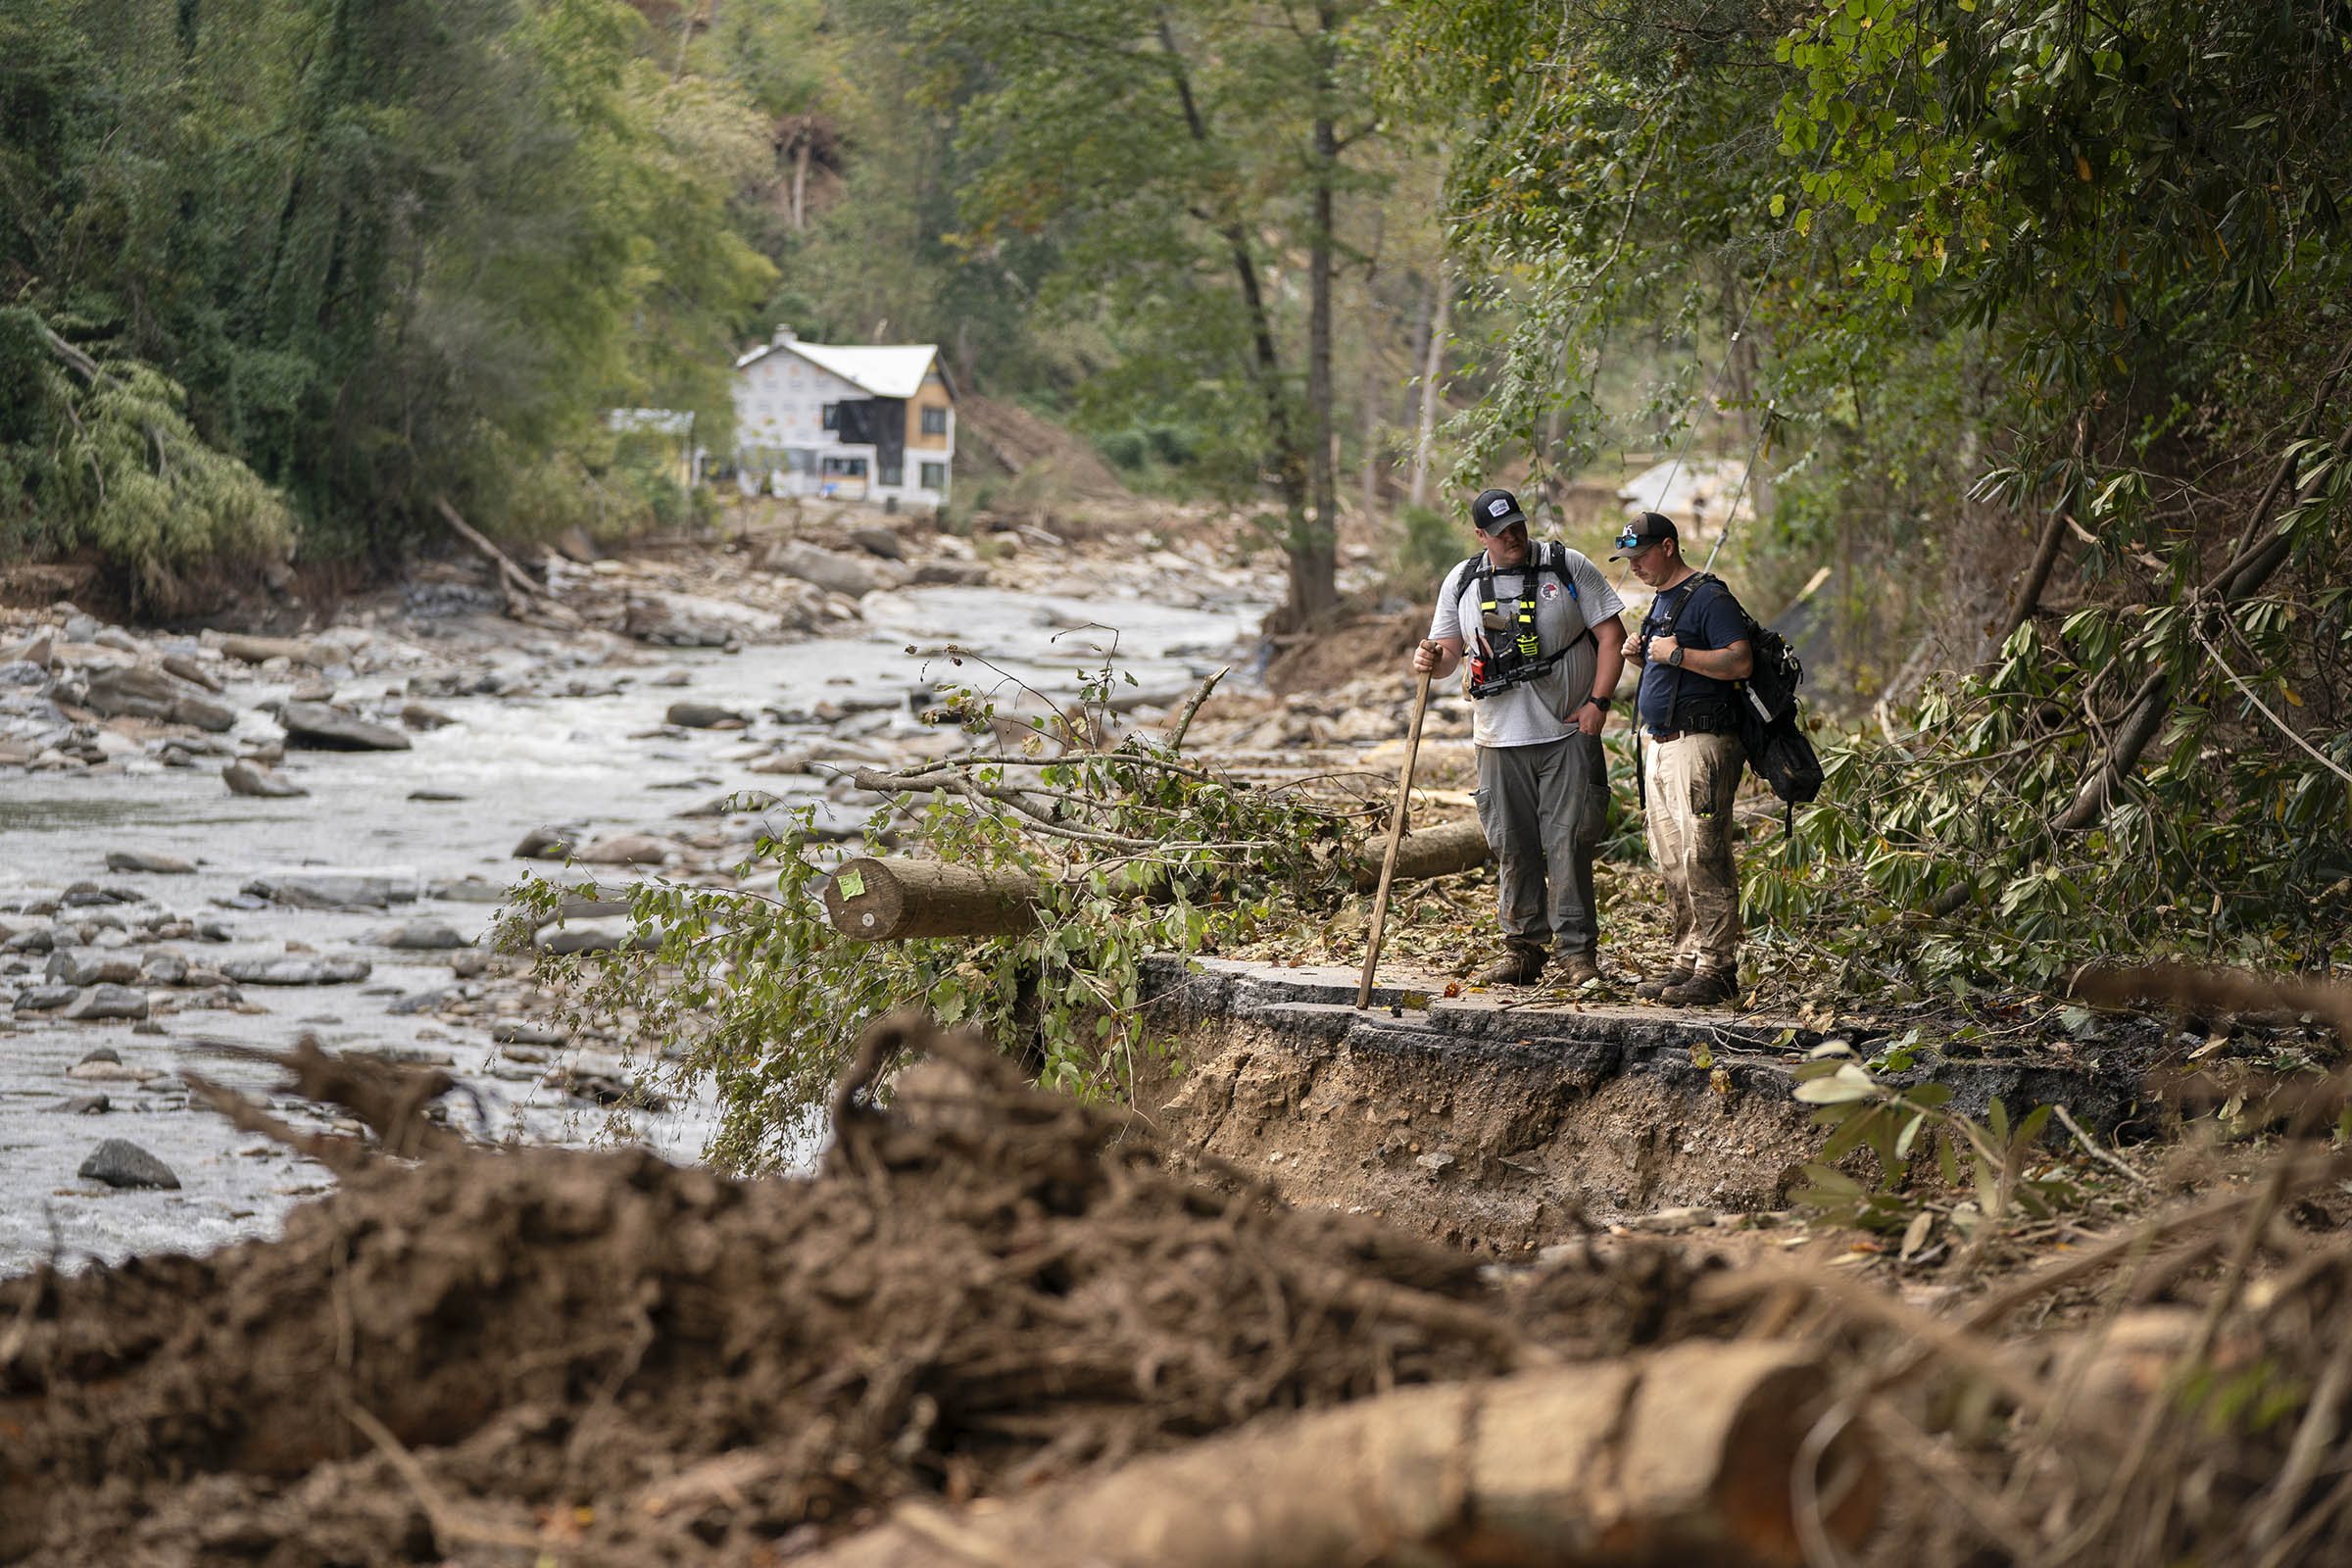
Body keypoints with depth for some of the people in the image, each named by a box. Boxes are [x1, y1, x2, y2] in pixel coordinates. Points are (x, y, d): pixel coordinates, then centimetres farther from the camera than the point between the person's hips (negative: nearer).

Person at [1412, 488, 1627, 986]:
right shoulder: (1461, 582, 7)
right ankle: (1523, 949, 13)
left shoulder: (1569, 568, 0)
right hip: (1500, 739, 3)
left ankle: (1578, 951, 0)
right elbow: (1449, 649, 14)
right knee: (1512, 847, 4)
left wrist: (1598, 702, -9)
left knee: (1567, 842, -5)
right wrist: (1433, 660, -11)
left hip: (1568, 734, -3)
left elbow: (1611, 635, 0)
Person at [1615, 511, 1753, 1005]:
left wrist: (1676, 654, -19)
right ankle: (1688, 961, 15)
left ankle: (1717, 968, -9)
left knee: (1703, 858, -11)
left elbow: (1740, 662, -21)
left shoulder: (1708, 598, -10)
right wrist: (1644, 656, 9)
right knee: (1671, 862, 10)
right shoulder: (1662, 599, 20)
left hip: (1700, 743, -10)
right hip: (1660, 743, 10)